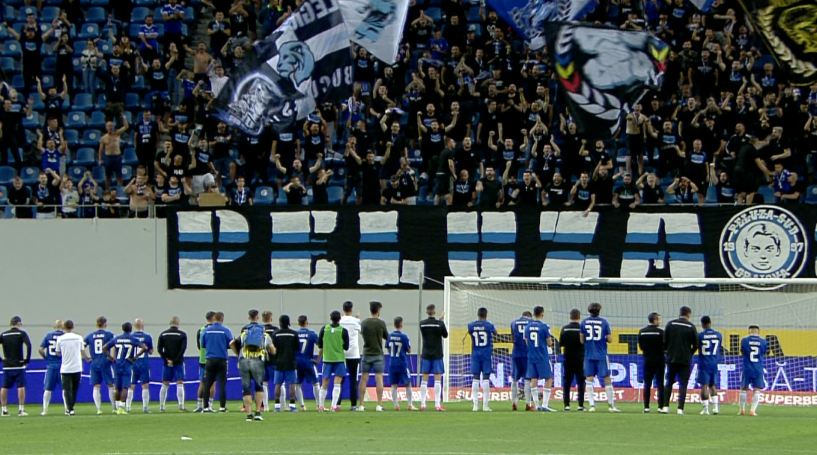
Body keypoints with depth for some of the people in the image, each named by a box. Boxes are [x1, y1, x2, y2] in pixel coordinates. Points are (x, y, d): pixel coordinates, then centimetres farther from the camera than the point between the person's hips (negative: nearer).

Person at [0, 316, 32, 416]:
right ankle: (21, 409, -5)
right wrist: (27, 359, -9)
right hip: (19, 365, -3)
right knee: (21, 387, 0)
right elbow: (28, 345, -18)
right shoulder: (21, 333, -4)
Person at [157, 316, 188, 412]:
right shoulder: (182, 335, -4)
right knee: (180, 384, -3)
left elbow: (159, 349, -2)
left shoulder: (163, 334, 5)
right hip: (178, 362, -3)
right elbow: (183, 349, -12)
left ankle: (161, 407, 9)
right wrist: (175, 360, -10)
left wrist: (167, 360, -4)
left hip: (166, 363, 3)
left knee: (165, 385, 8)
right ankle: (181, 405, -12)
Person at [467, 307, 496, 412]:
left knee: (475, 379, 5)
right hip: (487, 355, -2)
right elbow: (495, 333, 14)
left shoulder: (471, 326, -2)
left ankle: (475, 405, 1)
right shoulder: (489, 325, -7)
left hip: (475, 355, 2)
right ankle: (485, 405, -4)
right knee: (486, 379, -1)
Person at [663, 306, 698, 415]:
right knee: (683, 384, 1)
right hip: (685, 360, -2)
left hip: (671, 358, 2)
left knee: (668, 383, 12)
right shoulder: (691, 327, -3)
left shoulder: (670, 324, 1)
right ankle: (680, 408, -5)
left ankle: (666, 406, 6)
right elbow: (695, 345, -1)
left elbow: (664, 341, 0)